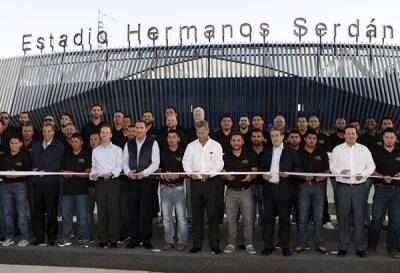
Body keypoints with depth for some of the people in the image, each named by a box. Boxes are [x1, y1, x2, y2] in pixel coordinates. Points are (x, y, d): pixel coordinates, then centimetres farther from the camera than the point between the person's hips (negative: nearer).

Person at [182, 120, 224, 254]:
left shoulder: (216, 145, 3)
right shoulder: (191, 146, 10)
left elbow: (219, 164, -4)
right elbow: (186, 162, 7)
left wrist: (210, 173, -19)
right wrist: (190, 173, -11)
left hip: (211, 181, -2)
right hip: (195, 182, 2)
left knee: (212, 213, -2)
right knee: (196, 213, 6)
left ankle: (214, 243, 6)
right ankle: (197, 243, 15)